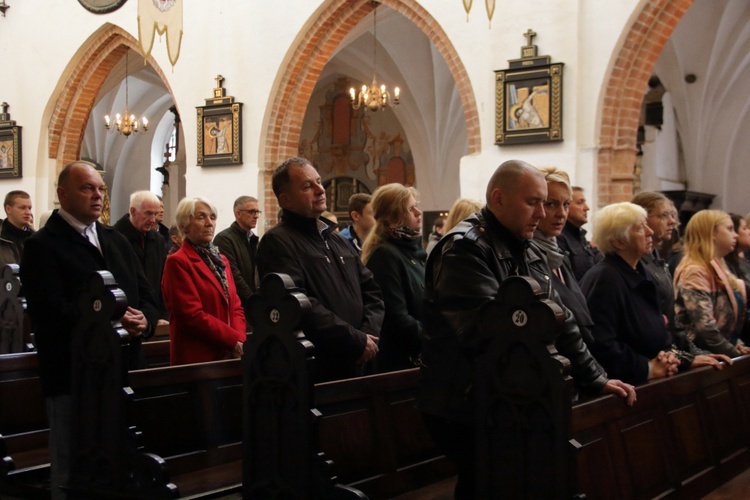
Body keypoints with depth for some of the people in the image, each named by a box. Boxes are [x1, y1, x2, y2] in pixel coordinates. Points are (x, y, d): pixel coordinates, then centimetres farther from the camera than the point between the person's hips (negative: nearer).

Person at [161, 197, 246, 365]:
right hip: (197, 357, -7)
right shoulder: (178, 262, -8)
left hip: (230, 356, 7)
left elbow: (235, 307, 12)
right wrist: (235, 341, -15)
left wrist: (240, 339, -7)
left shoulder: (221, 260, 15)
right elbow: (193, 315, -15)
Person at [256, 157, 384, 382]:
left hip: (355, 365, 7)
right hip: (312, 372, -7)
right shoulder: (277, 242, -9)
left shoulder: (338, 240, 18)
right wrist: (357, 341, -17)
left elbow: (372, 291, 15)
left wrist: (369, 333, -5)